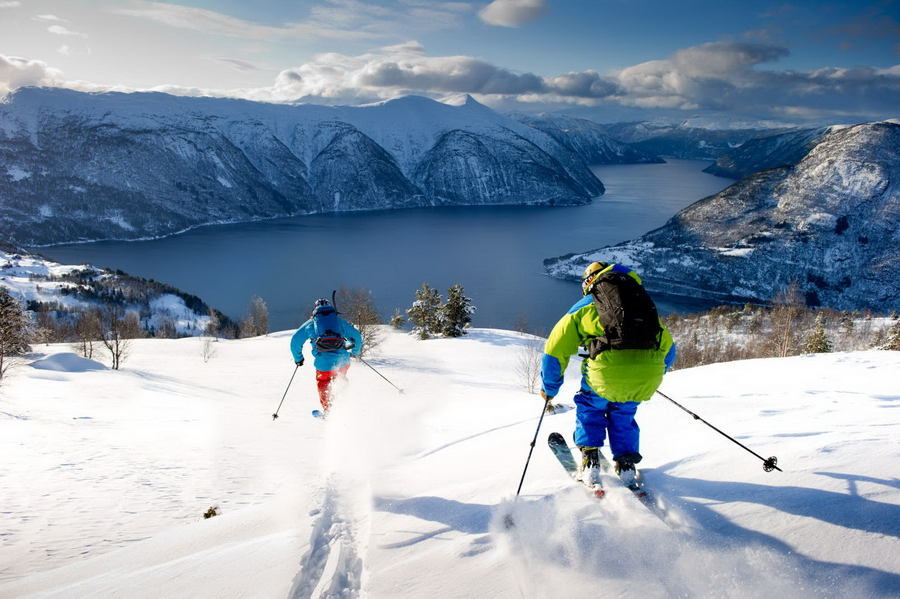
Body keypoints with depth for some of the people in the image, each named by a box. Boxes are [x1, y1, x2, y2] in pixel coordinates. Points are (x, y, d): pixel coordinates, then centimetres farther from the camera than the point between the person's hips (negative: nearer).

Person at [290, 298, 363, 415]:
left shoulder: (310, 323, 18)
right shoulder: (339, 321, 21)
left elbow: (295, 341, 16)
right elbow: (357, 336, 19)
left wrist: (298, 358, 30)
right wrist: (355, 352, 36)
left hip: (324, 365, -1)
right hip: (343, 361, 1)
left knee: (322, 383, 24)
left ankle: (328, 411, 17)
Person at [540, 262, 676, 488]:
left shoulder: (583, 307, 22)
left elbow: (555, 350, 20)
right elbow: (668, 349, 36)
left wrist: (549, 387, 33)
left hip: (608, 370, -3)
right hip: (650, 375, 3)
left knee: (589, 406, 27)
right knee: (623, 412, 31)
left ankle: (590, 464, 19)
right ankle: (626, 466, 25)